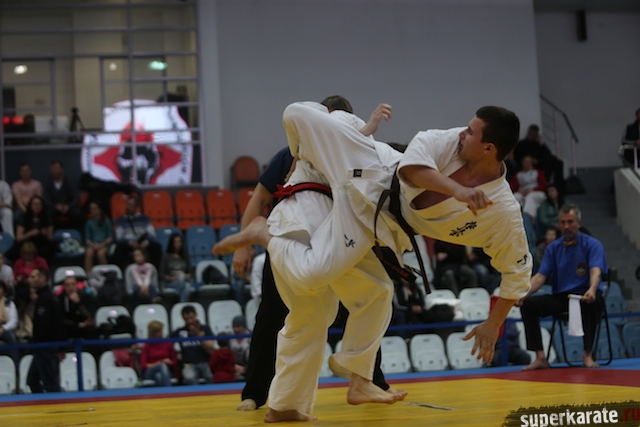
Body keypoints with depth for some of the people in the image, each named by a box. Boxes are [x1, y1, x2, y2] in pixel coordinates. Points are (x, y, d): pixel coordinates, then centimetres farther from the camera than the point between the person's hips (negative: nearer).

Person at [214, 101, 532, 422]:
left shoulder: (504, 211, -22)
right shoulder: (454, 141, -18)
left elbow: (518, 269, -10)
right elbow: (410, 164, -27)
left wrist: (494, 324, -10)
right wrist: (456, 190, -41)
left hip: (383, 224, -1)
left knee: (311, 274, -14)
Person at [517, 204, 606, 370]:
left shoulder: (592, 245, -3)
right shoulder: (553, 248, 9)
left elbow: (595, 271, -20)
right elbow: (540, 276, 2)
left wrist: (592, 290, -43)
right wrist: (524, 293, -19)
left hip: (584, 297, -4)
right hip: (560, 297, 4)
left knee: (593, 300, -39)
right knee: (528, 304, -17)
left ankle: (587, 355, -29)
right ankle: (540, 357, -18)